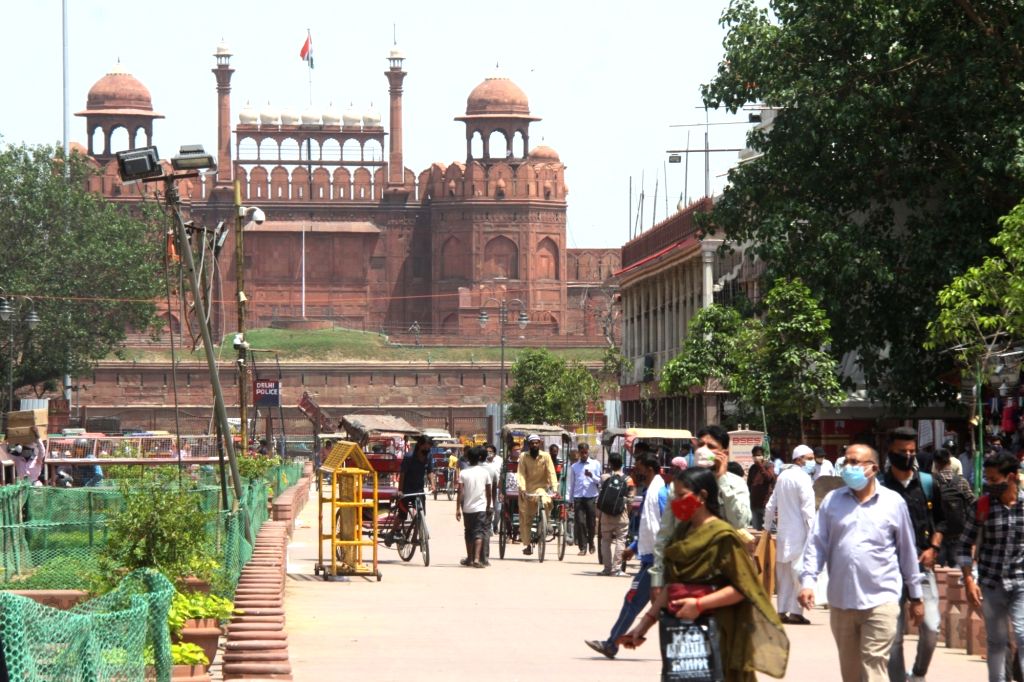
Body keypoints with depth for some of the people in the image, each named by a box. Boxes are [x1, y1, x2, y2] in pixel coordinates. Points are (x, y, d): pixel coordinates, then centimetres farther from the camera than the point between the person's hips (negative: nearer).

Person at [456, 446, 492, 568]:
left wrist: (458, 509, -4)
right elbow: (489, 492, 2)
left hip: (467, 508, 1)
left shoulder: (464, 473, -3)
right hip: (481, 507, -1)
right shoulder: (485, 472, -2)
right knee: (479, 533, -4)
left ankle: (469, 558, 25)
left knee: (469, 533, 16)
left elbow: (460, 493, -8)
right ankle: (477, 558, -20)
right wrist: (488, 507, 14)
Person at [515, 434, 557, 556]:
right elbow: (521, 474, -12)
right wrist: (522, 489, -26)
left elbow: (551, 473, -10)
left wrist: (554, 488, -23)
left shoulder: (545, 456, -5)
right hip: (527, 490, 1)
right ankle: (527, 544, 11)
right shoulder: (524, 458, -4)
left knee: (546, 502, -32)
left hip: (541, 487, -1)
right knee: (525, 519, 0)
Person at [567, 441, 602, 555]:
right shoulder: (574, 466, 12)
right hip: (578, 497, 1)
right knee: (580, 522, -8)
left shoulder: (595, 464, 8)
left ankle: (591, 543, 25)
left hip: (591, 497, -1)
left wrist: (592, 476, -14)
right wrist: (569, 500, 10)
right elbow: (571, 484, 14)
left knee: (591, 522, 3)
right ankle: (582, 547, -4)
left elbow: (599, 481, 6)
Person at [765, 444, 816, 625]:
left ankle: (782, 611, 13)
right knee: (800, 572, -6)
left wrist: (768, 526, 27)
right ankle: (795, 612, -9)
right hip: (799, 533, -8)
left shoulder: (782, 476, 13)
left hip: (783, 532, 8)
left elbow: (771, 505, 19)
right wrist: (812, 531, -15)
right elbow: (807, 508, -17)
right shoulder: (802, 478, -12)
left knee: (784, 573, 12)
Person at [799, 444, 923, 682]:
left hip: (881, 600, -3)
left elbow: (907, 552, 8)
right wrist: (808, 581, -9)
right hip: (841, 601, 3)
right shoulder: (832, 501, 7)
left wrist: (915, 597, 11)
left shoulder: (893, 502, 2)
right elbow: (816, 545, 5)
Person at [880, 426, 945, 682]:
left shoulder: (928, 484, 8)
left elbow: (940, 520, 18)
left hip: (922, 565, 2)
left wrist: (933, 548, 4)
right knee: (894, 635, 0)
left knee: (931, 627, -8)